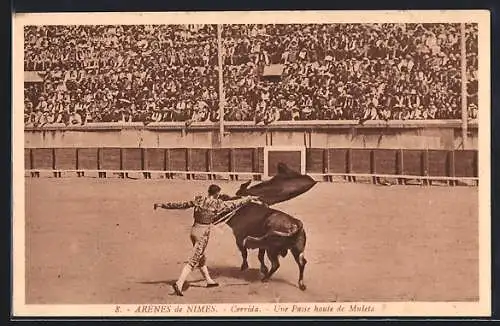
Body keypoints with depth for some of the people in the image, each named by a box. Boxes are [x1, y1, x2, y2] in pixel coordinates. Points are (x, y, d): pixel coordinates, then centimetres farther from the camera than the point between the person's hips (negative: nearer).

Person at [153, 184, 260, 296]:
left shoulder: (198, 200, 3)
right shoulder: (217, 204, -10)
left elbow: (181, 205, 6)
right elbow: (235, 204, -3)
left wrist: (162, 205, 15)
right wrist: (249, 198, 9)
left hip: (194, 230, 7)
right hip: (203, 233, -7)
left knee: (201, 257, 22)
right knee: (193, 261, -6)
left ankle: (209, 280, 35)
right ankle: (179, 284, -16)